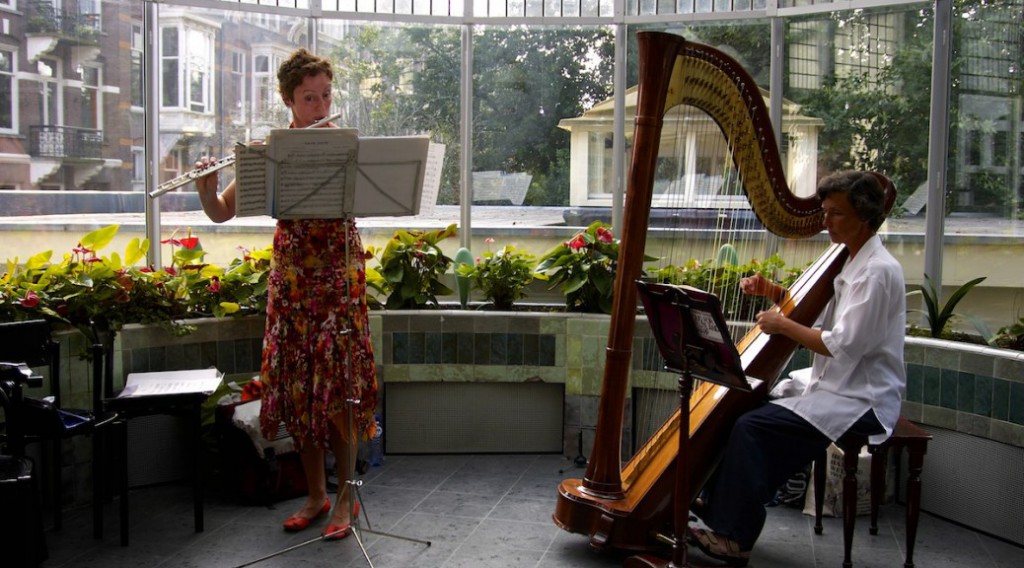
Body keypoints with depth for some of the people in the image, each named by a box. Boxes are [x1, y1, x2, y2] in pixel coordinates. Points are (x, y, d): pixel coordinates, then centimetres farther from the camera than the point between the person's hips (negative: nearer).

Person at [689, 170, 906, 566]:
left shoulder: (877, 271, -17)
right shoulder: (853, 263, 13)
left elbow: (844, 345, -23)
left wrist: (784, 325, -15)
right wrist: (774, 293, 2)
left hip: (859, 402, -10)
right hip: (839, 390, 10)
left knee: (752, 426, -21)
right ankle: (717, 502, 10)